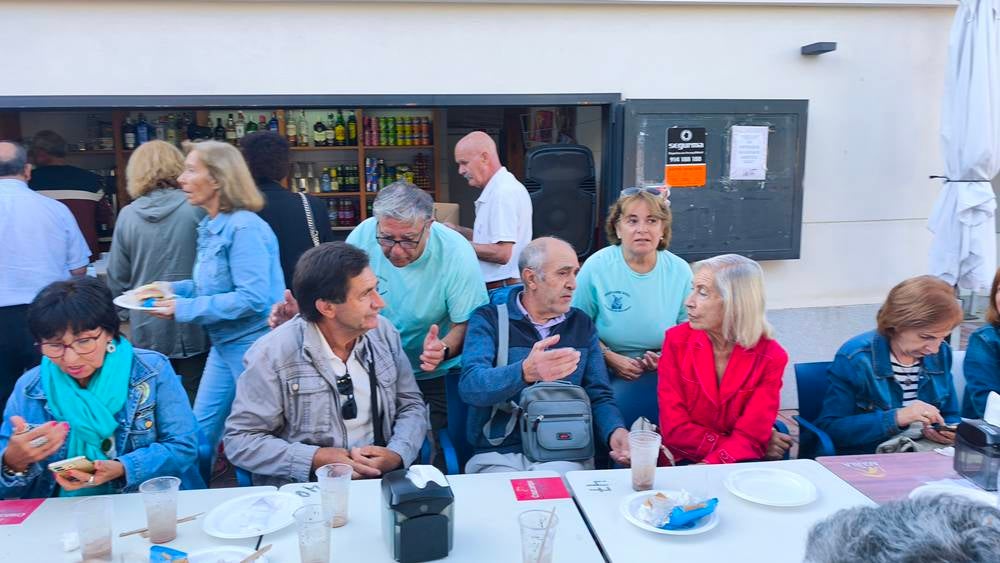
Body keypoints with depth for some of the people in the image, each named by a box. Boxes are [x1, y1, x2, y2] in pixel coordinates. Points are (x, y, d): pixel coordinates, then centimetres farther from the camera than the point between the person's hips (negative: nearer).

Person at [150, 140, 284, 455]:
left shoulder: (243, 228, -19)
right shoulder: (210, 226, 9)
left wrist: (186, 309, -20)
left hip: (252, 343, -9)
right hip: (224, 344, 9)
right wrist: (173, 290, 4)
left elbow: (253, 298, -25)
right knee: (199, 430, 16)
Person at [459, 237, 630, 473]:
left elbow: (599, 396, 12)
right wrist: (525, 372, -35)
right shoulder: (488, 319, 1)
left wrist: (616, 432, -11)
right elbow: (470, 385, -16)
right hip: (499, 453, -2)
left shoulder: (582, 324, 14)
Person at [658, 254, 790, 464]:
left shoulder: (770, 357, -6)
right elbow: (675, 429, -7)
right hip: (683, 462, 0)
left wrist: (707, 468, -26)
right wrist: (731, 445, -12)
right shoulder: (677, 340, -4)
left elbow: (749, 438, -11)